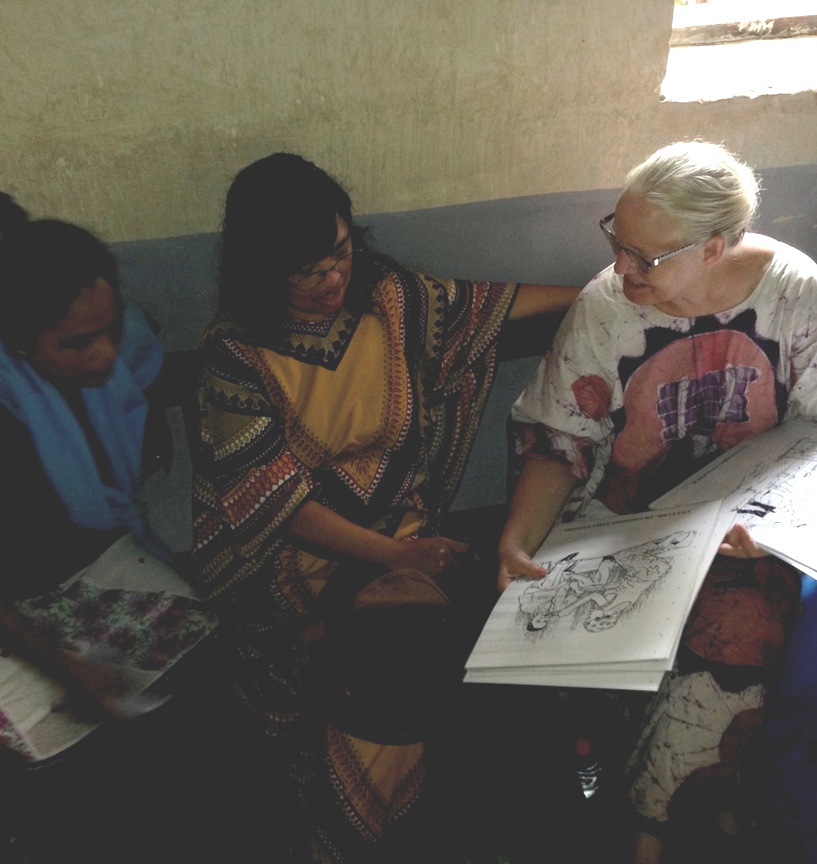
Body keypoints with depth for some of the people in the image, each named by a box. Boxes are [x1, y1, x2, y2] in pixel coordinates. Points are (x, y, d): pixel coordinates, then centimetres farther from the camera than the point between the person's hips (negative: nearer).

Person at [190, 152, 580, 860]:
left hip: (405, 525, 4)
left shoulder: (388, 297, 2)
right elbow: (272, 498, -13)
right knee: (400, 649, -28)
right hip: (296, 556, -3)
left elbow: (484, 304, 17)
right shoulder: (236, 355, -8)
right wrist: (391, 553, -21)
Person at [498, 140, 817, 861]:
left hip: (746, 529, 0)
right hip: (621, 522, 1)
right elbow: (559, 438, -6)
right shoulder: (604, 306, -10)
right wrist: (518, 538, -21)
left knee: (735, 653, -23)